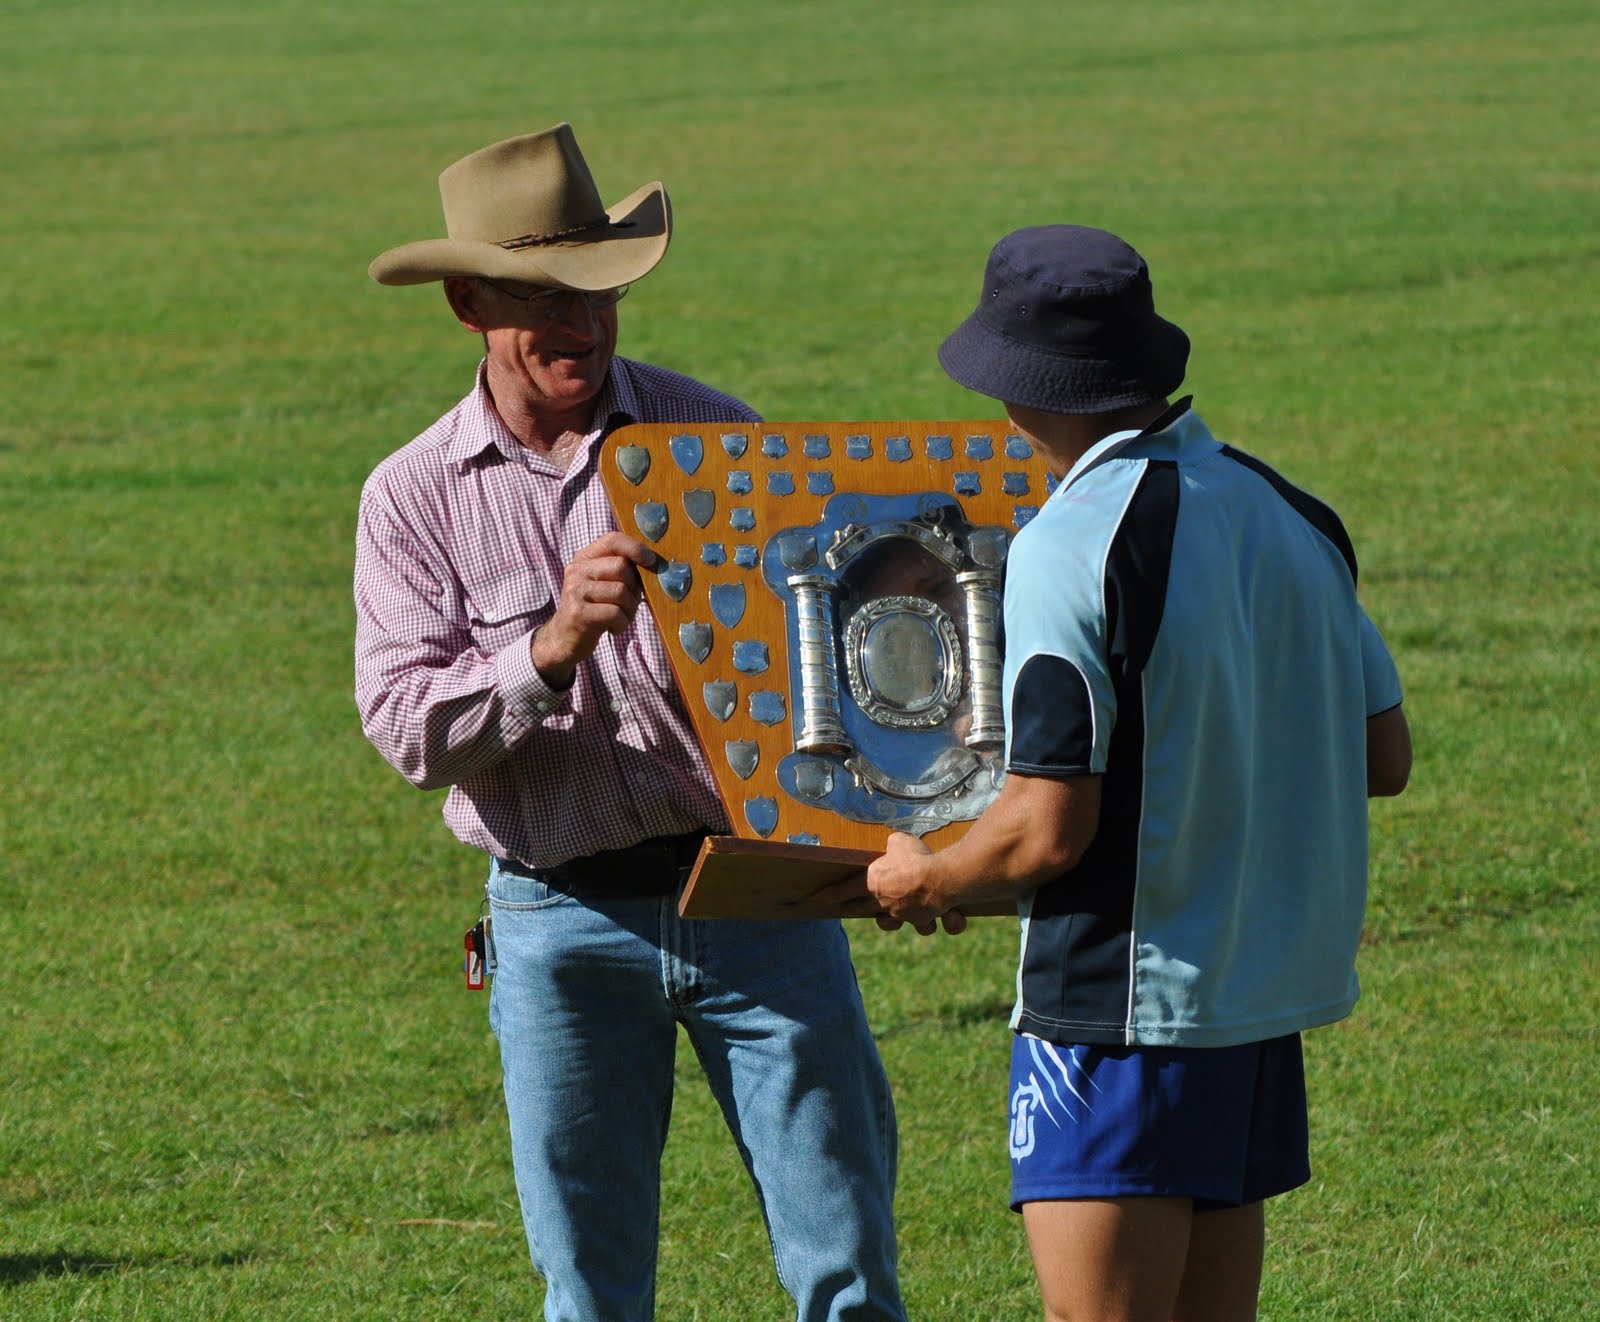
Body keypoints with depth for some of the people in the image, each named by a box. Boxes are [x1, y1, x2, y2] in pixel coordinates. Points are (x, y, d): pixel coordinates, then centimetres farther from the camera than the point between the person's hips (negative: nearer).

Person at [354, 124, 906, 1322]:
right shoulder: (414, 497, 2)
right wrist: (549, 647, -25)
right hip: (566, 926, 0)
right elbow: (405, 724, -9)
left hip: (756, 889, 0)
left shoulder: (713, 436, 3)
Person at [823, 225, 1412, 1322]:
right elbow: (1383, 757, 14)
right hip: (1268, 993, 8)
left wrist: (923, 880, 1)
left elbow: (1048, 831, -18)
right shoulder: (1288, 514, 6)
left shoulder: (1071, 548, -16)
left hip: (1120, 1001, -8)